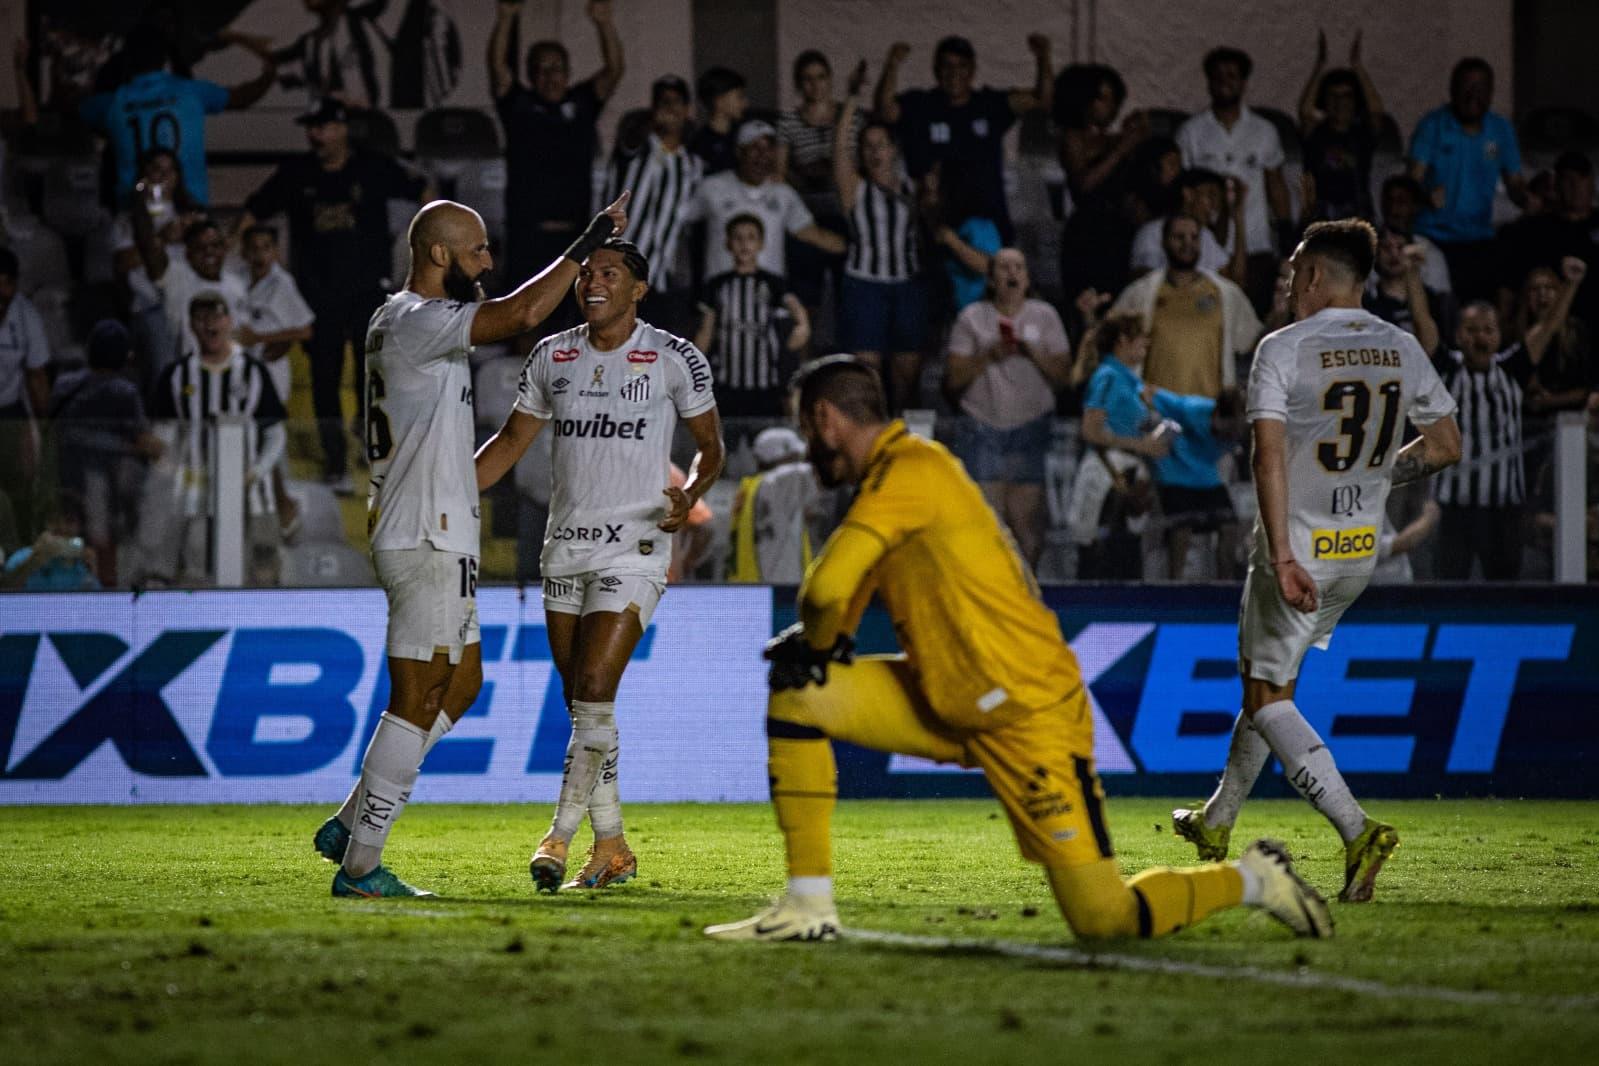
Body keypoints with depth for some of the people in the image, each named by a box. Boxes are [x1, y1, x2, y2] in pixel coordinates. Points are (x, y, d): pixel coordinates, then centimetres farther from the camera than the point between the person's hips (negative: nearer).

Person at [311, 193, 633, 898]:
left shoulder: (413, 320, 15)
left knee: (462, 683, 18)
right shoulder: (416, 322, -17)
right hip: (426, 541, -11)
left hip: (436, 536, 11)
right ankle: (360, 867, -6)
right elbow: (522, 314, -27)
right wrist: (586, 245, -20)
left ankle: (348, 826, 19)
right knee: (417, 701, -8)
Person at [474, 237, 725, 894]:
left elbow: (711, 444, 6)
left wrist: (691, 493, -14)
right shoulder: (552, 357, 8)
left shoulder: (674, 360, -4)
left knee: (594, 689, -17)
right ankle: (612, 848, 14)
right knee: (583, 703, 6)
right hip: (565, 545, 5)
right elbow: (513, 439, 17)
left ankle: (560, 835, -14)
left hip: (634, 546, -5)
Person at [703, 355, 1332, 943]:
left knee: (1104, 921, -11)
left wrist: (816, 642, -4)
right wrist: (817, 643, -4)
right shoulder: (889, 474, 12)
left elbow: (827, 588, -25)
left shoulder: (912, 469, -17)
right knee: (795, 688, -1)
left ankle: (1252, 879, 16)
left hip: (1029, 714, -9)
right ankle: (808, 907, 3)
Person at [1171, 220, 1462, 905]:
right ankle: (1217, 823, 34)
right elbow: (1445, 446, 8)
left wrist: (1283, 557, -24)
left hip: (1299, 543, -6)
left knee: (1268, 699, 2)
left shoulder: (1283, 350, -12)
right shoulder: (1403, 351, 3)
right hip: (1361, 549, 6)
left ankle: (1358, 831, -16)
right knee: (1269, 679, 23)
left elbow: (1270, 456, -21)